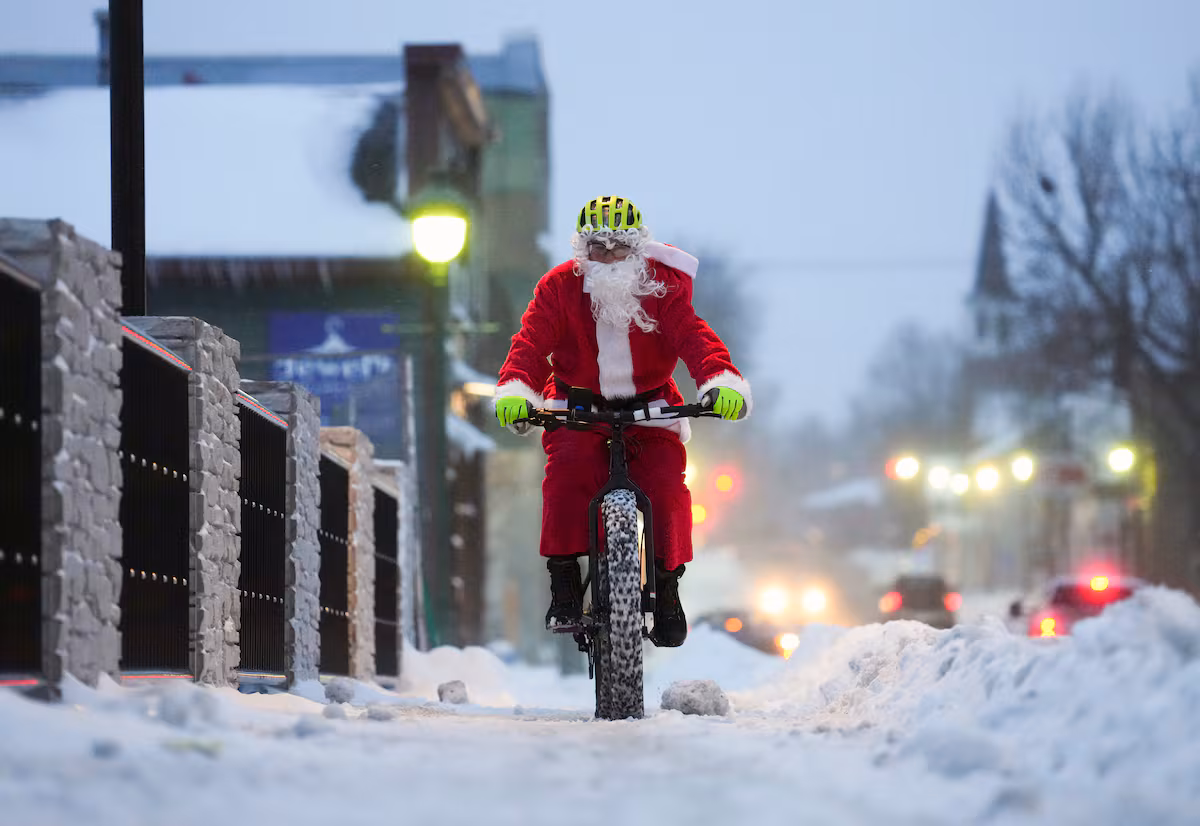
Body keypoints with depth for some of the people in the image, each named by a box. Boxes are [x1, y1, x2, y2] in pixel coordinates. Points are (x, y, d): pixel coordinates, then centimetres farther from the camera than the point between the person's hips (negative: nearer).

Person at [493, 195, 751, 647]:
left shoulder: (663, 285, -9)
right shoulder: (559, 287, -8)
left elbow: (692, 335, -21)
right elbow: (532, 341, -18)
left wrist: (722, 382, -40)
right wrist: (516, 391, -38)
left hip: (649, 406, 0)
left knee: (665, 482, -20)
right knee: (567, 472, -26)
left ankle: (667, 584, -2)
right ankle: (563, 583, -16)